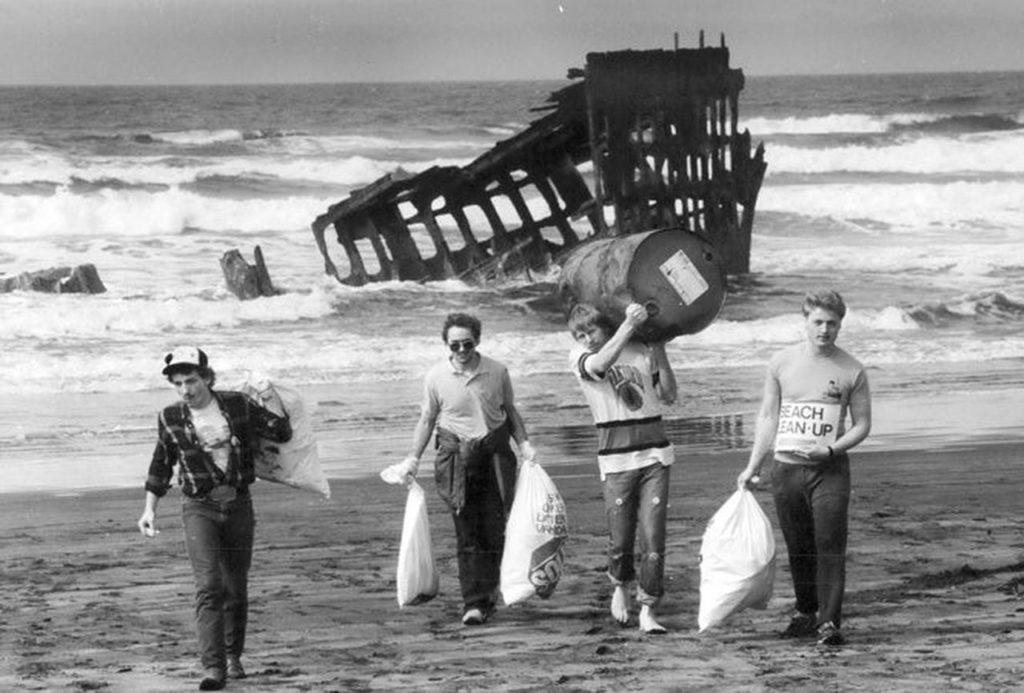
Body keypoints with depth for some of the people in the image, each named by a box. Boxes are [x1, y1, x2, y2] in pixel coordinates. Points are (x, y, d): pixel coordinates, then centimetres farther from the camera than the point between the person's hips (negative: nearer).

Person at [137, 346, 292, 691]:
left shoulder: (238, 406, -5)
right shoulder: (171, 419, -3)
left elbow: (282, 433, 5)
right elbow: (161, 466, 11)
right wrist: (150, 510, 9)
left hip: (238, 506, 1)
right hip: (199, 508, -1)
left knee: (236, 589, 9)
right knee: (209, 586, -17)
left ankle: (233, 656, 30)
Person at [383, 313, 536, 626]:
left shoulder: (497, 372, 1)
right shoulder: (436, 376, -1)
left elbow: (510, 412, 13)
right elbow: (427, 420, 9)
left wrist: (525, 444, 1)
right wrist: (413, 459, 3)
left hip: (494, 454, 1)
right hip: (456, 456, -1)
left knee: (493, 530, 0)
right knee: (467, 533, -5)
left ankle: (488, 593, 16)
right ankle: (473, 602, -5)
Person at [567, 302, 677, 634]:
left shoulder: (642, 350, 8)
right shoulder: (578, 357, 1)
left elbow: (668, 395, 10)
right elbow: (600, 364, -22)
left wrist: (660, 354, -1)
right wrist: (628, 325, -29)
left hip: (655, 456, 1)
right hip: (616, 461, -1)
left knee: (653, 539, -6)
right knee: (620, 540, 1)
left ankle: (647, 610, 1)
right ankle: (620, 586, 32)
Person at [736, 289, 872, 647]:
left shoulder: (851, 370, -1)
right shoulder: (782, 363, 6)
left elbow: (862, 425, 4)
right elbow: (768, 416, 12)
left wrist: (830, 449, -13)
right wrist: (752, 467, 9)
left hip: (829, 470, -3)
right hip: (786, 467, 3)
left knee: (830, 547, -11)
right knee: (798, 548, 9)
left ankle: (830, 622, -11)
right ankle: (806, 613, 22)